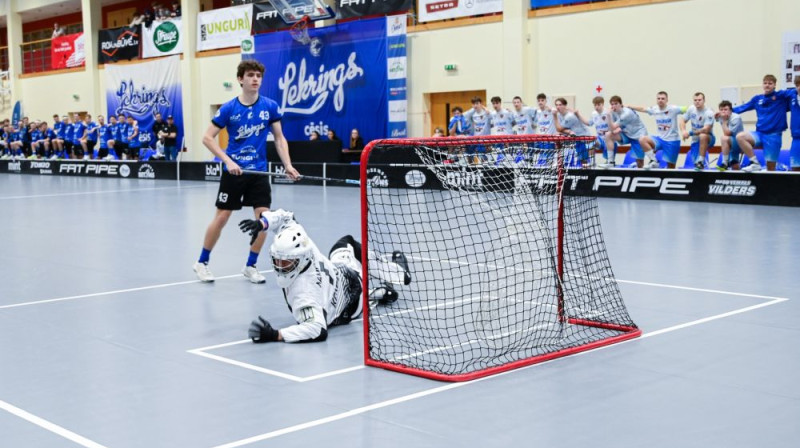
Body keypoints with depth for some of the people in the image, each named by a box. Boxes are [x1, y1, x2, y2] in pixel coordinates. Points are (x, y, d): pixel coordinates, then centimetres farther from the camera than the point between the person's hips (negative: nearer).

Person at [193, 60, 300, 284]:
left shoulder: (270, 106, -2)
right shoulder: (229, 109, -8)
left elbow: (279, 138, 6)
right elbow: (207, 138, -5)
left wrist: (288, 165, -6)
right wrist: (228, 160, -16)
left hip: (259, 171, 3)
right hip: (233, 170, -2)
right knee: (221, 217, 1)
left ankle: (250, 266, 13)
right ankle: (202, 262, 19)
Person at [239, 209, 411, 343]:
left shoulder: (303, 292, -53)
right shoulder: (302, 244, -37)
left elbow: (318, 330, -58)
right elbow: (286, 217, -19)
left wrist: (276, 335, -64)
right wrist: (262, 222, -38)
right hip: (342, 270, 6)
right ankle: (394, 269, 62)